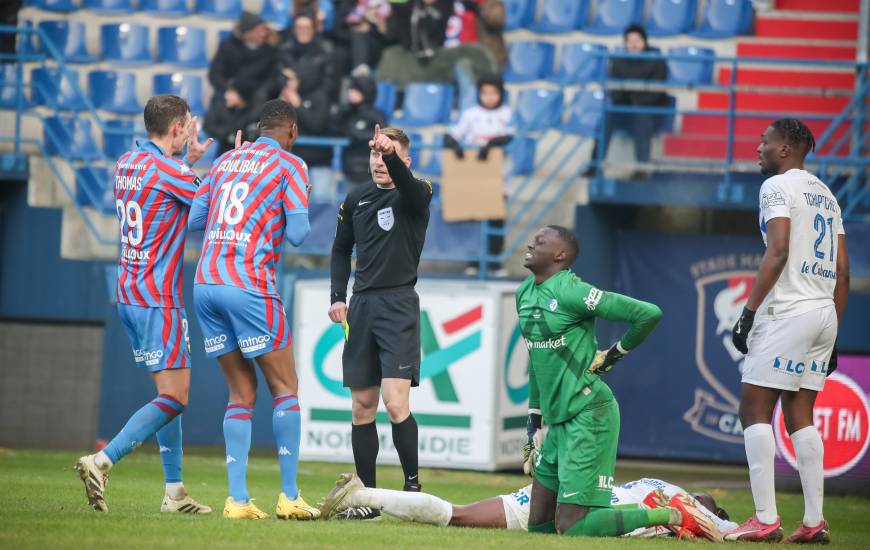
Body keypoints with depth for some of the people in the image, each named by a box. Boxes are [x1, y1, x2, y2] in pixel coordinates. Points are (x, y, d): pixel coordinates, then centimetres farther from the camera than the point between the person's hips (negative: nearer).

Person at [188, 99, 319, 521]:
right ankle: (289, 497, 0)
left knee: (242, 394, 10)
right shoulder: (289, 165, 1)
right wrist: (291, 213, 17)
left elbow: (193, 220, 17)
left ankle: (237, 498, 0)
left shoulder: (225, 161, 18)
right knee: (285, 388, 4)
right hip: (249, 285, -6)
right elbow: (297, 234, -6)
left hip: (205, 282, 6)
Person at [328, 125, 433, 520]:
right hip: (361, 306, 5)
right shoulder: (356, 199, 11)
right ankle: (367, 497, 10)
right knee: (362, 406, 5)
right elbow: (342, 249, 21)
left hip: (398, 305, -5)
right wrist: (338, 297, 9)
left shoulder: (415, 195, -4)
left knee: (395, 402, -16)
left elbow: (409, 187, -29)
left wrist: (392, 154, -48)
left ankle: (412, 483, 0)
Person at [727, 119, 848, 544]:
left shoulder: (778, 187, -5)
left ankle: (766, 520, -12)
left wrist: (748, 311, -16)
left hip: (788, 312, -8)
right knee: (800, 417, 11)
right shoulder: (826, 195, 19)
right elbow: (842, 270, 17)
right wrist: (833, 335, 20)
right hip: (825, 314, 8)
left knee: (754, 411, -5)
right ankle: (814, 522, 4)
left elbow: (777, 253, -17)